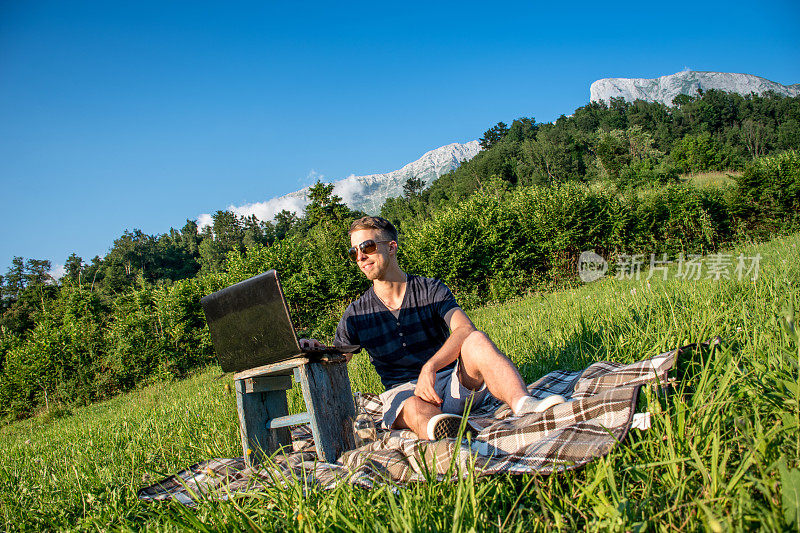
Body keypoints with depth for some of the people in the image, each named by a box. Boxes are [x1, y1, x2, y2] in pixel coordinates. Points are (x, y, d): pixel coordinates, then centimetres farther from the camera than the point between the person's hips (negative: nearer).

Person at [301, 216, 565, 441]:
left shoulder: (431, 290, 3)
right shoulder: (355, 315, 8)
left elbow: (465, 329, -15)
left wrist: (430, 367, -32)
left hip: (453, 380, 1)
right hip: (404, 389, 0)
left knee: (476, 340, -31)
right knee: (414, 408, -39)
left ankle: (522, 404, -55)